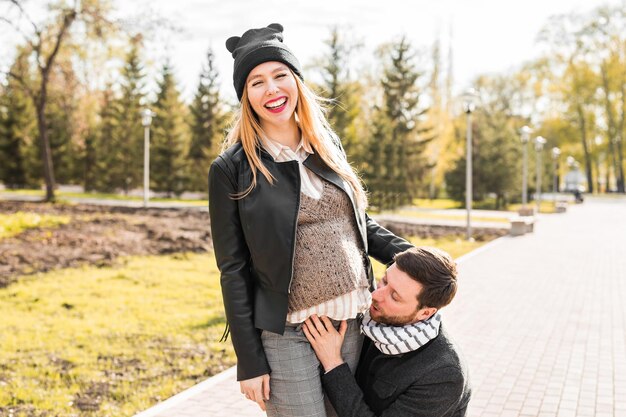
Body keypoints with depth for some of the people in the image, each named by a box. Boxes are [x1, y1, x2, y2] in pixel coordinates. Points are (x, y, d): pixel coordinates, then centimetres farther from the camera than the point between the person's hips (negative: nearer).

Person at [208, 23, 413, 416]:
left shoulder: (328, 145, 7)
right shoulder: (231, 168, -6)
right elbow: (234, 270, -6)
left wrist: (405, 254, 2)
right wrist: (249, 361, -8)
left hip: (352, 325, 5)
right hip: (286, 336, -4)